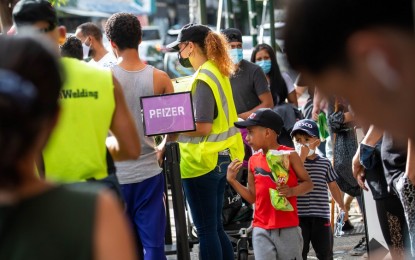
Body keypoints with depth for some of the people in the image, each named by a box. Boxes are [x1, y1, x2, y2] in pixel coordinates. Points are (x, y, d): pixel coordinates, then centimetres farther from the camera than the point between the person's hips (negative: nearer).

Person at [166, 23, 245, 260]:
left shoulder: (203, 78, -17)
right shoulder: (218, 72, 11)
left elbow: (203, 127, -22)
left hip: (202, 161, -9)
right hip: (222, 158, 9)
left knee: (206, 229, -3)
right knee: (215, 226, 16)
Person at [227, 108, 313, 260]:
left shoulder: (289, 155, -4)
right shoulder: (254, 161, 9)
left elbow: (308, 183, 0)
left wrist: (292, 191, -19)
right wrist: (232, 180, 5)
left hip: (288, 229, -3)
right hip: (261, 230, 3)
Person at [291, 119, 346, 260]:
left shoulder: (325, 163, 6)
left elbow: (333, 186, 15)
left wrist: (342, 207, 18)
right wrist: (302, 156, -18)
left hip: (321, 216, 2)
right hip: (299, 216, -2)